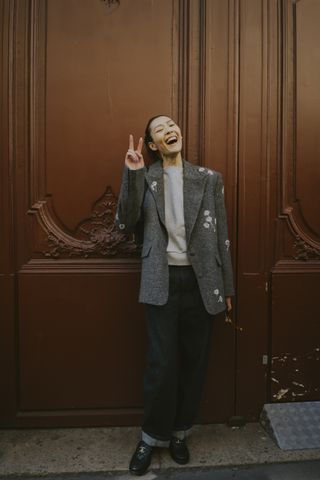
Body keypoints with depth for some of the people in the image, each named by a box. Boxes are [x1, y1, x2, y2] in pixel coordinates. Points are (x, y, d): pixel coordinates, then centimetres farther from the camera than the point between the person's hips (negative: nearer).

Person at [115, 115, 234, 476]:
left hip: (200, 280, 2)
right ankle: (152, 436, 26)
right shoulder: (144, 178, 5)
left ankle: (179, 432, 33)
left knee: (194, 360, 11)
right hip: (162, 281, -1)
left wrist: (226, 287, 6)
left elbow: (221, 236, 6)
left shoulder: (209, 179, 6)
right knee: (161, 363, 2)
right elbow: (126, 225, -5)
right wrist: (132, 173, -13)